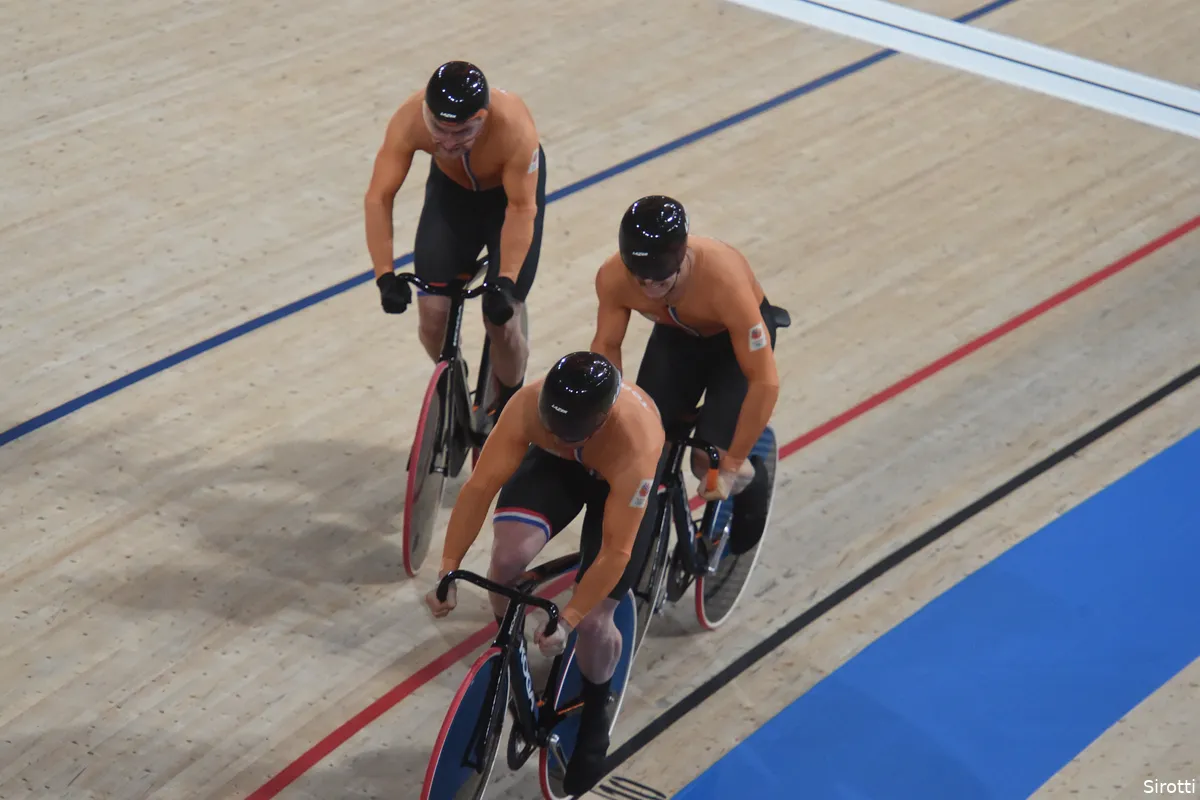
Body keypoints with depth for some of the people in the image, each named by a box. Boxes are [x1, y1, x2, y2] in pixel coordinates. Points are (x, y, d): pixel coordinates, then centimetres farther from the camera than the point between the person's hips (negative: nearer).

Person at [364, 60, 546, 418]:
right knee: (432, 315, -8)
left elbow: (521, 208, -33)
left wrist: (505, 282, -41)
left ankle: (508, 411, 18)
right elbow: (378, 198, -30)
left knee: (501, 320, -11)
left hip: (510, 190, -2)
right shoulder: (409, 121, -35)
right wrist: (385, 276, -37)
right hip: (450, 188, 2)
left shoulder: (514, 127, -41)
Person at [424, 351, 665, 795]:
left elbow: (615, 551, -36)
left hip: (619, 477, -2)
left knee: (592, 621, -11)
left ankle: (595, 714, 21)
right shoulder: (529, 404, -37)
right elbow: (480, 484, -31)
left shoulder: (637, 443, -43)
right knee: (509, 555, -25)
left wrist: (567, 620, -36)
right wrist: (447, 571, -33)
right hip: (556, 463, 3)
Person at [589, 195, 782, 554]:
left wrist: (733, 463, -32)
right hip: (676, 334, 4)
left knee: (711, 460, -16)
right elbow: (606, 347, -12)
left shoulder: (723, 279, -43)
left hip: (736, 335, -3)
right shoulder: (613, 277, -31)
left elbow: (765, 381, -37)